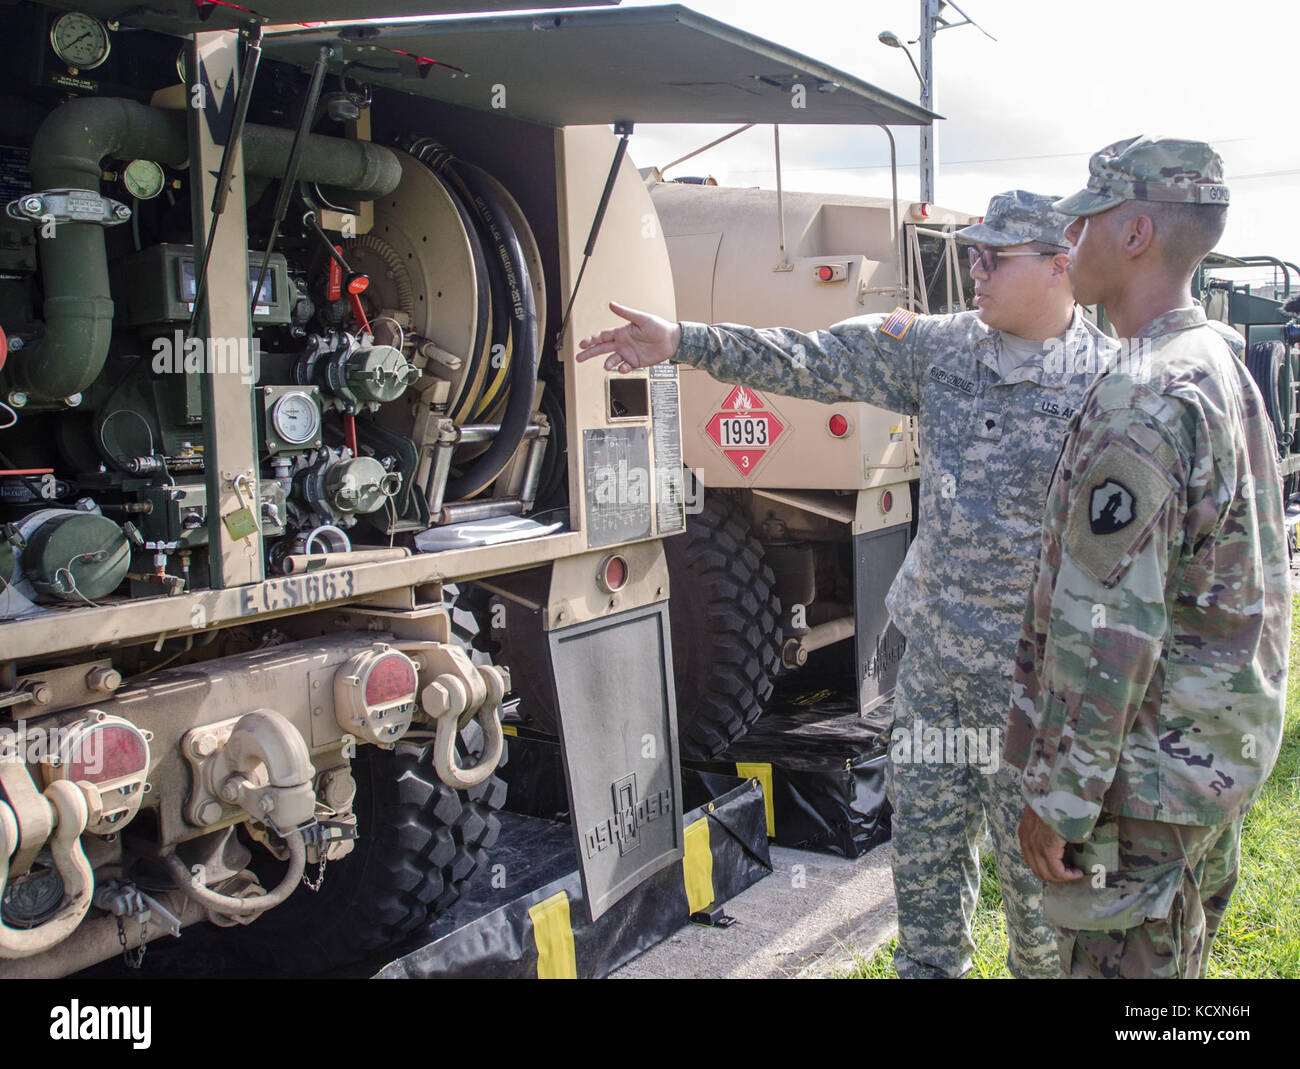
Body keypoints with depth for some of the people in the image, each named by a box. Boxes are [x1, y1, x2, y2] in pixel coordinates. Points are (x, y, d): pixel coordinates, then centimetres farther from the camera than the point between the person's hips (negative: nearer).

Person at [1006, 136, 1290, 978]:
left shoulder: (1142, 401, -22)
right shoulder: (1224, 369, 10)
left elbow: (1107, 629, -24)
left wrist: (1059, 798, -18)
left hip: (1147, 779, -10)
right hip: (1227, 753, 10)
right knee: (1181, 956, 22)